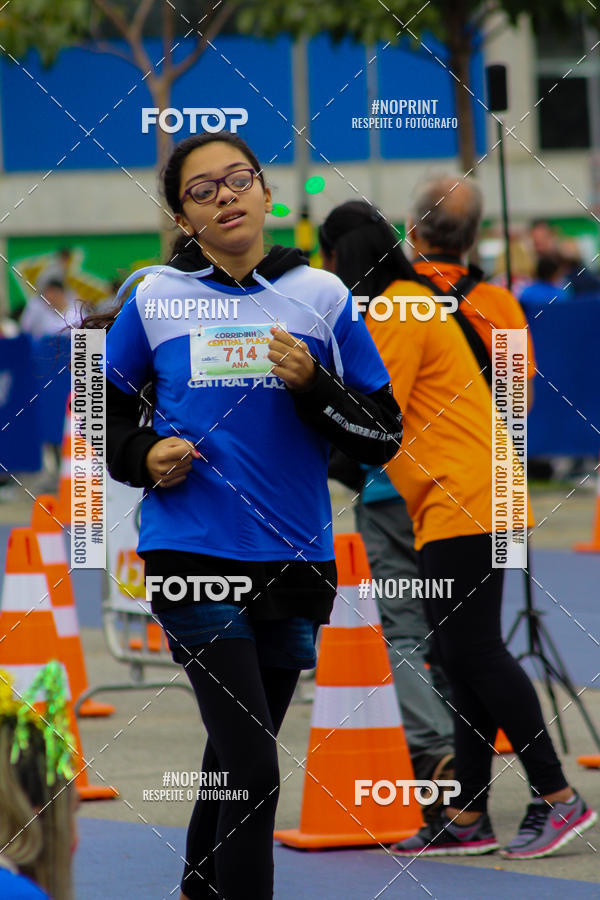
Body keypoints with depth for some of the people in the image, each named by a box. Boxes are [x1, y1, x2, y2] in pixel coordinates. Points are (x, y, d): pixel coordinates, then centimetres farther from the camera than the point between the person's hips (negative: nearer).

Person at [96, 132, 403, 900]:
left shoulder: (321, 296, 3)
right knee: (252, 769, -14)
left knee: (238, 751, 17)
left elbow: (383, 436, 4)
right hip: (193, 555, -3)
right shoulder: (155, 297, 2)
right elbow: (103, 404, 15)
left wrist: (312, 386, -13)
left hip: (294, 562, 3)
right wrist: (142, 456, -5)